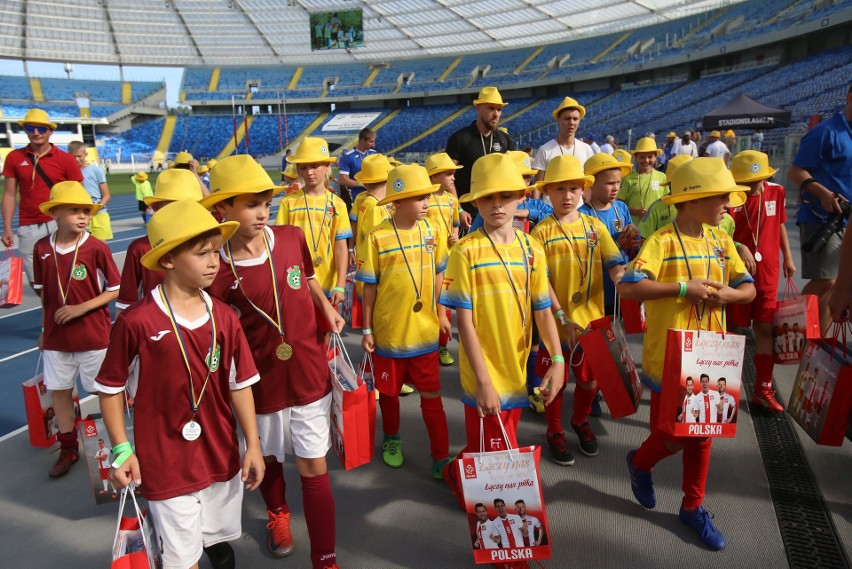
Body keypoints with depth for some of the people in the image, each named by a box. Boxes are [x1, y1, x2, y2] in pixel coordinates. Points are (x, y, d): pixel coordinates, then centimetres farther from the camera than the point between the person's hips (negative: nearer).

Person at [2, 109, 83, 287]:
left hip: (60, 224, -2)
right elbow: (9, 195, 8)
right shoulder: (14, 157, 6)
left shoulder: (66, 159, 0)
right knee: (36, 281, 5)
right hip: (28, 228, 2)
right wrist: (7, 228, 3)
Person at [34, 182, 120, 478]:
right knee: (59, 391, 13)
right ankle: (68, 449, 31)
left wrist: (80, 308, -18)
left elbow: (115, 289, -8)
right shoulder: (42, 248, -3)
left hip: (94, 336, -4)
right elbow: (44, 294, 8)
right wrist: (44, 330, 12)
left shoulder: (96, 248, -14)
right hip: (56, 338, 4)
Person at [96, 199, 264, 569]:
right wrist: (122, 449, -5)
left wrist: (252, 444, 3)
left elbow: (240, 384, 1)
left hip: (222, 458, 4)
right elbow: (110, 388, -5)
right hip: (165, 465, -4)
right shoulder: (136, 322, -17)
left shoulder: (225, 318, -5)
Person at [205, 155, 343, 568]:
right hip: (262, 382, -1)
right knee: (268, 458, 23)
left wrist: (326, 307, -3)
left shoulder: (292, 238, -8)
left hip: (309, 375, 1)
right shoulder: (219, 270, -16)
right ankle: (277, 513, 56)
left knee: (314, 467, 6)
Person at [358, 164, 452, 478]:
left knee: (431, 396, 8)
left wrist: (442, 314, 10)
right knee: (389, 392, 18)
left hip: (425, 331, 2)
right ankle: (391, 438, 43)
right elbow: (369, 287, -6)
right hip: (388, 332, -1)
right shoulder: (378, 237, -13)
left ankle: (441, 457, 20)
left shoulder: (431, 232, -3)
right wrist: (367, 329, -3)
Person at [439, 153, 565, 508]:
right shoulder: (466, 251, -12)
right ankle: (459, 473, 31)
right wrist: (484, 381, -15)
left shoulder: (531, 250, 2)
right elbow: (464, 320, -13)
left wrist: (557, 359, -6)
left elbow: (542, 310, 5)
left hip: (517, 371, 5)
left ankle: (461, 472, 45)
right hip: (485, 378, -5)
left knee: (490, 453, 18)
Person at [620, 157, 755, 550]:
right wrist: (683, 287, -26)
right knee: (674, 432, 3)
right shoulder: (662, 241, -15)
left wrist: (729, 293, -13)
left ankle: (693, 506, 32)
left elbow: (749, 289, 9)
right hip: (669, 356, -6)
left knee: (701, 430, 14)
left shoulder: (721, 241, 4)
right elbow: (628, 287, -27)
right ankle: (640, 462, 36)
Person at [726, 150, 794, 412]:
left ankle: (763, 389, 16)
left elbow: (780, 224, 15)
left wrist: (788, 257, 18)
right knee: (730, 329, 7)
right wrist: (739, 248, -34)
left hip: (767, 272, 4)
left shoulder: (776, 192, 2)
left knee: (765, 329, 7)